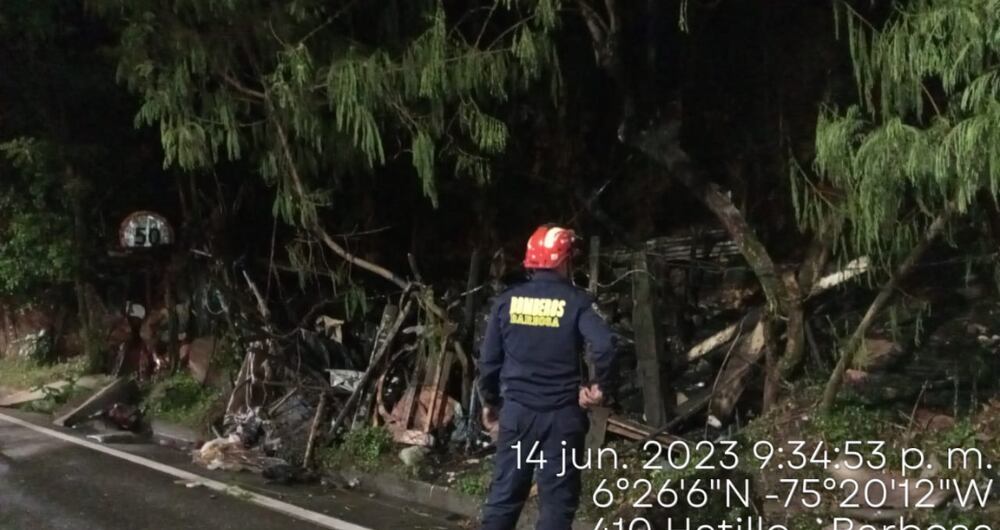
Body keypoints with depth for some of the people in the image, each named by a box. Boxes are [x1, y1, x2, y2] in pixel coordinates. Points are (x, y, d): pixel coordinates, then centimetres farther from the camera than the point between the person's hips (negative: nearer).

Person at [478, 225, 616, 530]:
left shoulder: (508, 300, 2)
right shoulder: (576, 301, -7)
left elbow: (488, 359, 4)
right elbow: (604, 346, -22)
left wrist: (489, 401, 17)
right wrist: (599, 386, -6)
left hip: (517, 410, 3)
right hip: (562, 413, -3)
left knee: (504, 493, 11)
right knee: (557, 500, 5)